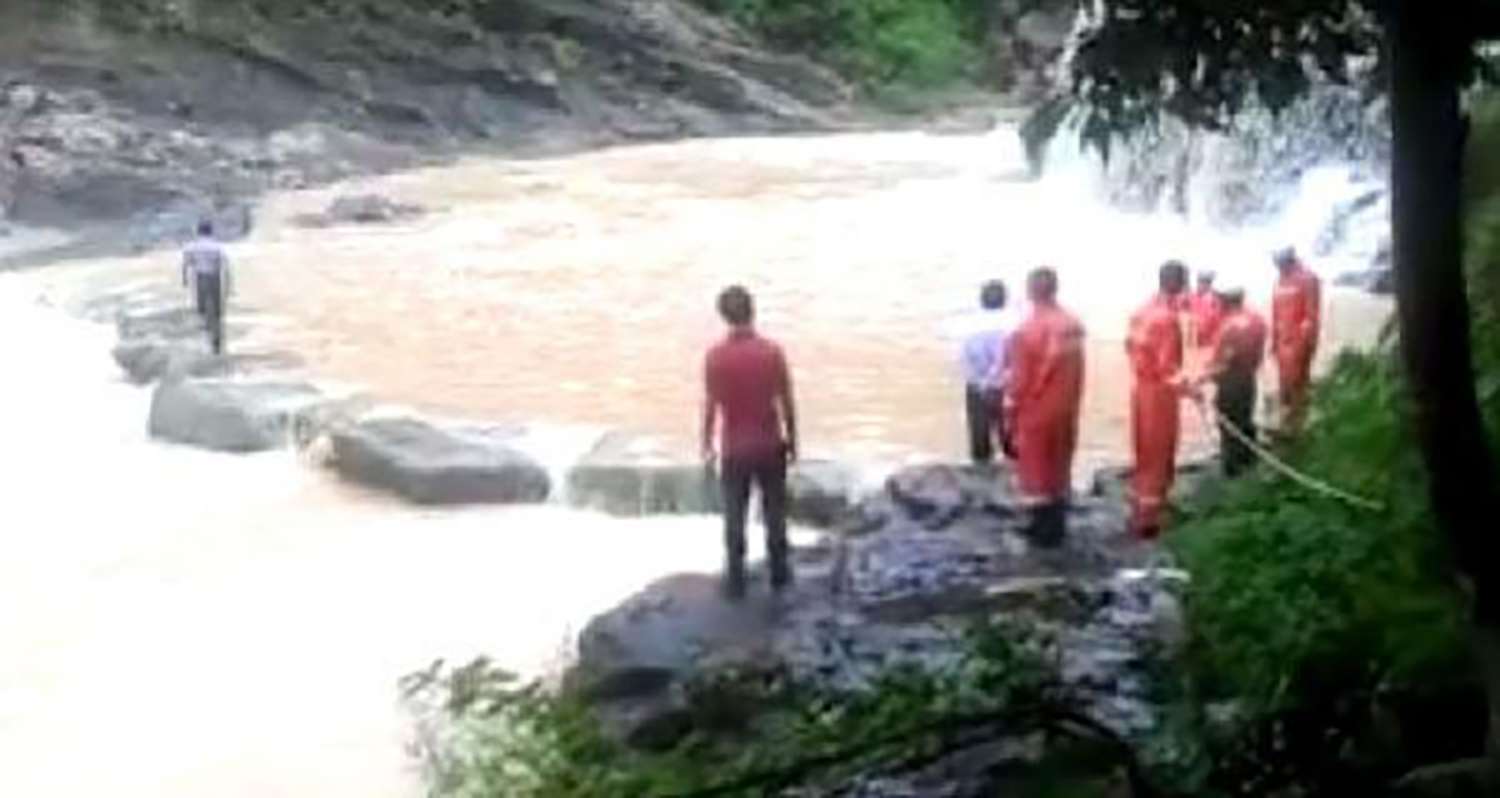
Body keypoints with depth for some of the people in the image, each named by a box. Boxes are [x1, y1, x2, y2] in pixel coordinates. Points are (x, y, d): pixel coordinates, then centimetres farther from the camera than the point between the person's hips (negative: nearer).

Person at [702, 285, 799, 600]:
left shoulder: (716, 356, -12)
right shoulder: (772, 351, -11)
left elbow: (711, 406, -7)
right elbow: (786, 402, -6)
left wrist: (707, 445, 6)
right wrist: (792, 439, 8)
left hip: (734, 448, -1)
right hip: (770, 445, 1)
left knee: (735, 516, 10)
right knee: (774, 511, 16)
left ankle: (736, 580, 14)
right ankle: (779, 573, 26)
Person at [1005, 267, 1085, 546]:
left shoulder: (1026, 330, -20)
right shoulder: (1073, 326, -3)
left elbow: (1019, 379, -15)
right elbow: (1079, 372, 3)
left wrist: (1011, 413, -3)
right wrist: (1074, 405, 14)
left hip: (1035, 411, -5)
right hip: (1066, 409, 5)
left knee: (1036, 471, 6)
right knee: (1060, 468, 16)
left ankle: (1043, 531, 11)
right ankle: (1057, 528, 24)